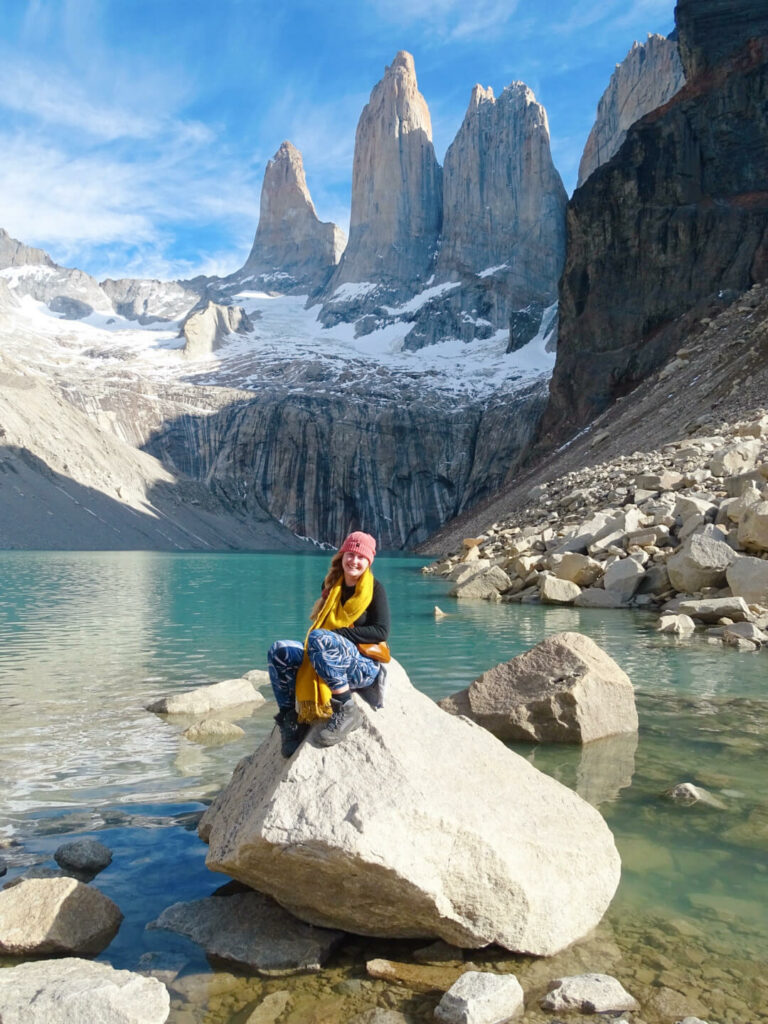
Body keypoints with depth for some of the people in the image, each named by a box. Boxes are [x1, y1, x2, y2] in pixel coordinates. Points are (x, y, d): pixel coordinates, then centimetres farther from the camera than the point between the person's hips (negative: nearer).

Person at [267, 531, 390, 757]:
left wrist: (338, 634, -16)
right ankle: (290, 719, -13)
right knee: (279, 651, -15)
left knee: (319, 638, -34)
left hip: (366, 667, -6)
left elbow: (381, 632, -11)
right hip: (329, 661, 6)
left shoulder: (375, 589, -3)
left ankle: (347, 711, -30)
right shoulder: (331, 585, 13)